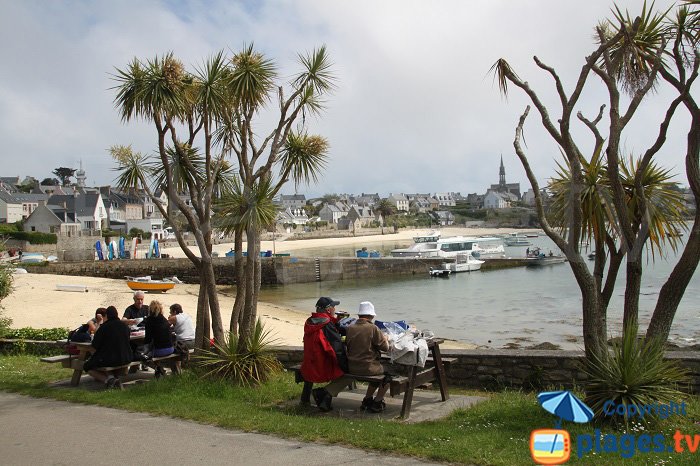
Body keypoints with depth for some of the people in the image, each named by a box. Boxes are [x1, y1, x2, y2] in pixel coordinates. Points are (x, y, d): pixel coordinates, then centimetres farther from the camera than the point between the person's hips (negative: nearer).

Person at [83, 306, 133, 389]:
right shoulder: (124, 326, 3)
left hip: (108, 359, -6)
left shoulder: (104, 327, -13)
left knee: (87, 366, 17)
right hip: (125, 359, 6)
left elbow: (95, 345, -9)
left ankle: (108, 379, -8)